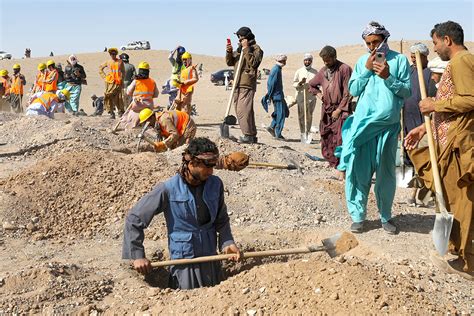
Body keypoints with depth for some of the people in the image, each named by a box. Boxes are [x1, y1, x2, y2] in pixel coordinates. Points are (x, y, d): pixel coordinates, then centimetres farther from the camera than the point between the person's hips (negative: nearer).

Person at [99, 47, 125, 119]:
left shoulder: (120, 62, 7)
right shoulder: (108, 62, 11)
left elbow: (123, 72, 9)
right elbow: (100, 68, 24)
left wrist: (122, 81, -1)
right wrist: (104, 76, 12)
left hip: (118, 83, -2)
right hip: (110, 82, 2)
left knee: (118, 98, -3)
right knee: (109, 98, -3)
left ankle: (121, 112, 6)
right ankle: (111, 113, 4)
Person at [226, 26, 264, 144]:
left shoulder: (256, 48, 0)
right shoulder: (239, 48, 23)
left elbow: (253, 62, -16)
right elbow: (230, 62, 21)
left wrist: (246, 49, -15)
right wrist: (229, 52, 4)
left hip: (247, 84, -9)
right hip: (237, 84, 9)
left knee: (243, 110, -18)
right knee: (239, 110, 9)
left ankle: (248, 135, -17)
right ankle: (252, 136, 15)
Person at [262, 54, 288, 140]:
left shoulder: (278, 69, 16)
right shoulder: (276, 69, -15)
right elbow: (271, 84, -18)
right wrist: (269, 97, -17)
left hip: (279, 95, 10)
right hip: (277, 95, -10)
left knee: (285, 112, 13)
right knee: (280, 114, -6)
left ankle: (272, 127, 16)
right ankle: (278, 134, -1)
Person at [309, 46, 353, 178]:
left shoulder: (344, 69, -7)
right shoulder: (323, 71, 12)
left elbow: (348, 94, -11)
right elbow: (311, 84, 30)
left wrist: (339, 110, -13)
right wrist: (318, 94, 12)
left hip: (340, 110, -7)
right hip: (326, 110, 7)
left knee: (339, 139, -11)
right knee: (326, 139, 7)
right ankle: (334, 164, 17)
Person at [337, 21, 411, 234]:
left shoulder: (400, 60, 3)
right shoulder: (362, 61, 10)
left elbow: (407, 91, -1)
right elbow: (353, 90, 4)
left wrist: (388, 77, -15)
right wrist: (367, 69, -5)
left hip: (388, 125, -1)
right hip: (362, 123, 2)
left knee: (386, 173, 6)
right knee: (359, 170, 0)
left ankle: (386, 216, 20)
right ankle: (358, 216, 10)